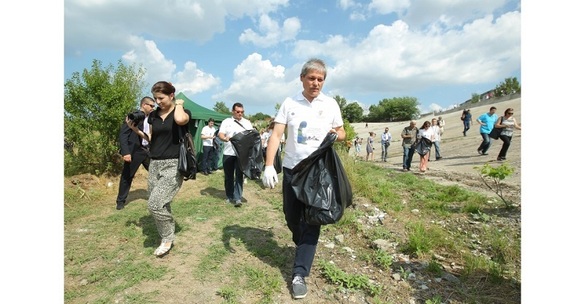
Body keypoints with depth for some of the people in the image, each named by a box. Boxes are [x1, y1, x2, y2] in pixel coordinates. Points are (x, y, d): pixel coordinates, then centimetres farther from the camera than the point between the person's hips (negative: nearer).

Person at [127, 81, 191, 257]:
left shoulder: (183, 112, -5)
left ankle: (168, 238, 9)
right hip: (154, 164, 6)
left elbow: (180, 120, -31)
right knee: (161, 205, 8)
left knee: (155, 204, -14)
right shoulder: (153, 115, 12)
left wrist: (179, 104, -12)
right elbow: (151, 139, 19)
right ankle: (167, 237, 28)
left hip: (173, 165, -6)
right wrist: (136, 130, 4)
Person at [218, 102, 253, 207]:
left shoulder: (247, 122, 11)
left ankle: (237, 198, -3)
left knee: (239, 175, -5)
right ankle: (229, 196, 23)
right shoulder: (226, 121, 7)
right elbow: (220, 134, -3)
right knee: (228, 176, 8)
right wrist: (225, 138, -25)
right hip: (228, 153, 1)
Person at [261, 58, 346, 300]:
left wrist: (336, 134, -13)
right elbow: (276, 134, -6)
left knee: (312, 221, -2)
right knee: (291, 216, 14)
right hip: (292, 169, 1)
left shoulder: (331, 104, 2)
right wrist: (269, 165, -18)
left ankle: (299, 274, 8)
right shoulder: (289, 103, 0)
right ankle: (302, 246, 45)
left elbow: (341, 133, 13)